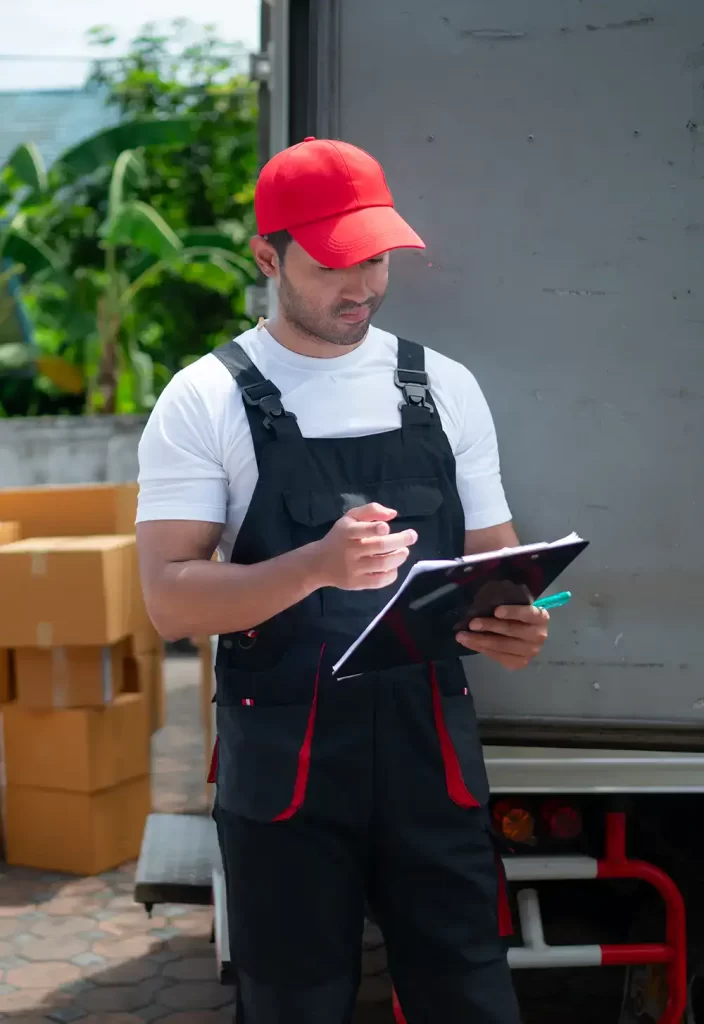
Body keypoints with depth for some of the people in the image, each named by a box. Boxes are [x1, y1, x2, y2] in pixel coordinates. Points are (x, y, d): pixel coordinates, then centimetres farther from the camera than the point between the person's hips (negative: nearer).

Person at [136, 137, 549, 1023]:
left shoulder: (444, 387, 7)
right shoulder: (206, 400, -4)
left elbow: (493, 556, 12)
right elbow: (170, 600, -11)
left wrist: (513, 622, -11)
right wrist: (317, 565, -27)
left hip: (432, 750, 3)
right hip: (283, 765, -2)